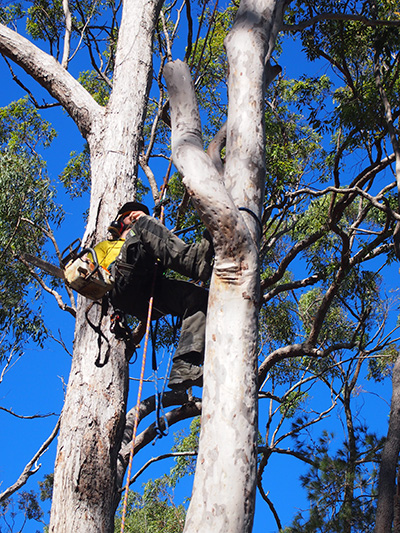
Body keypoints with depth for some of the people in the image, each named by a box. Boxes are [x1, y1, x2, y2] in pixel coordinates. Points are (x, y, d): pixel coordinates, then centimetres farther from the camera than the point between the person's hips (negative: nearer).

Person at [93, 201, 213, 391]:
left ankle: (184, 368, -40)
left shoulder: (152, 254, 47)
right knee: (144, 225, -18)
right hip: (122, 287, -3)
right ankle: (195, 259, -45)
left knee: (201, 298, -22)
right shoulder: (106, 246, 42)